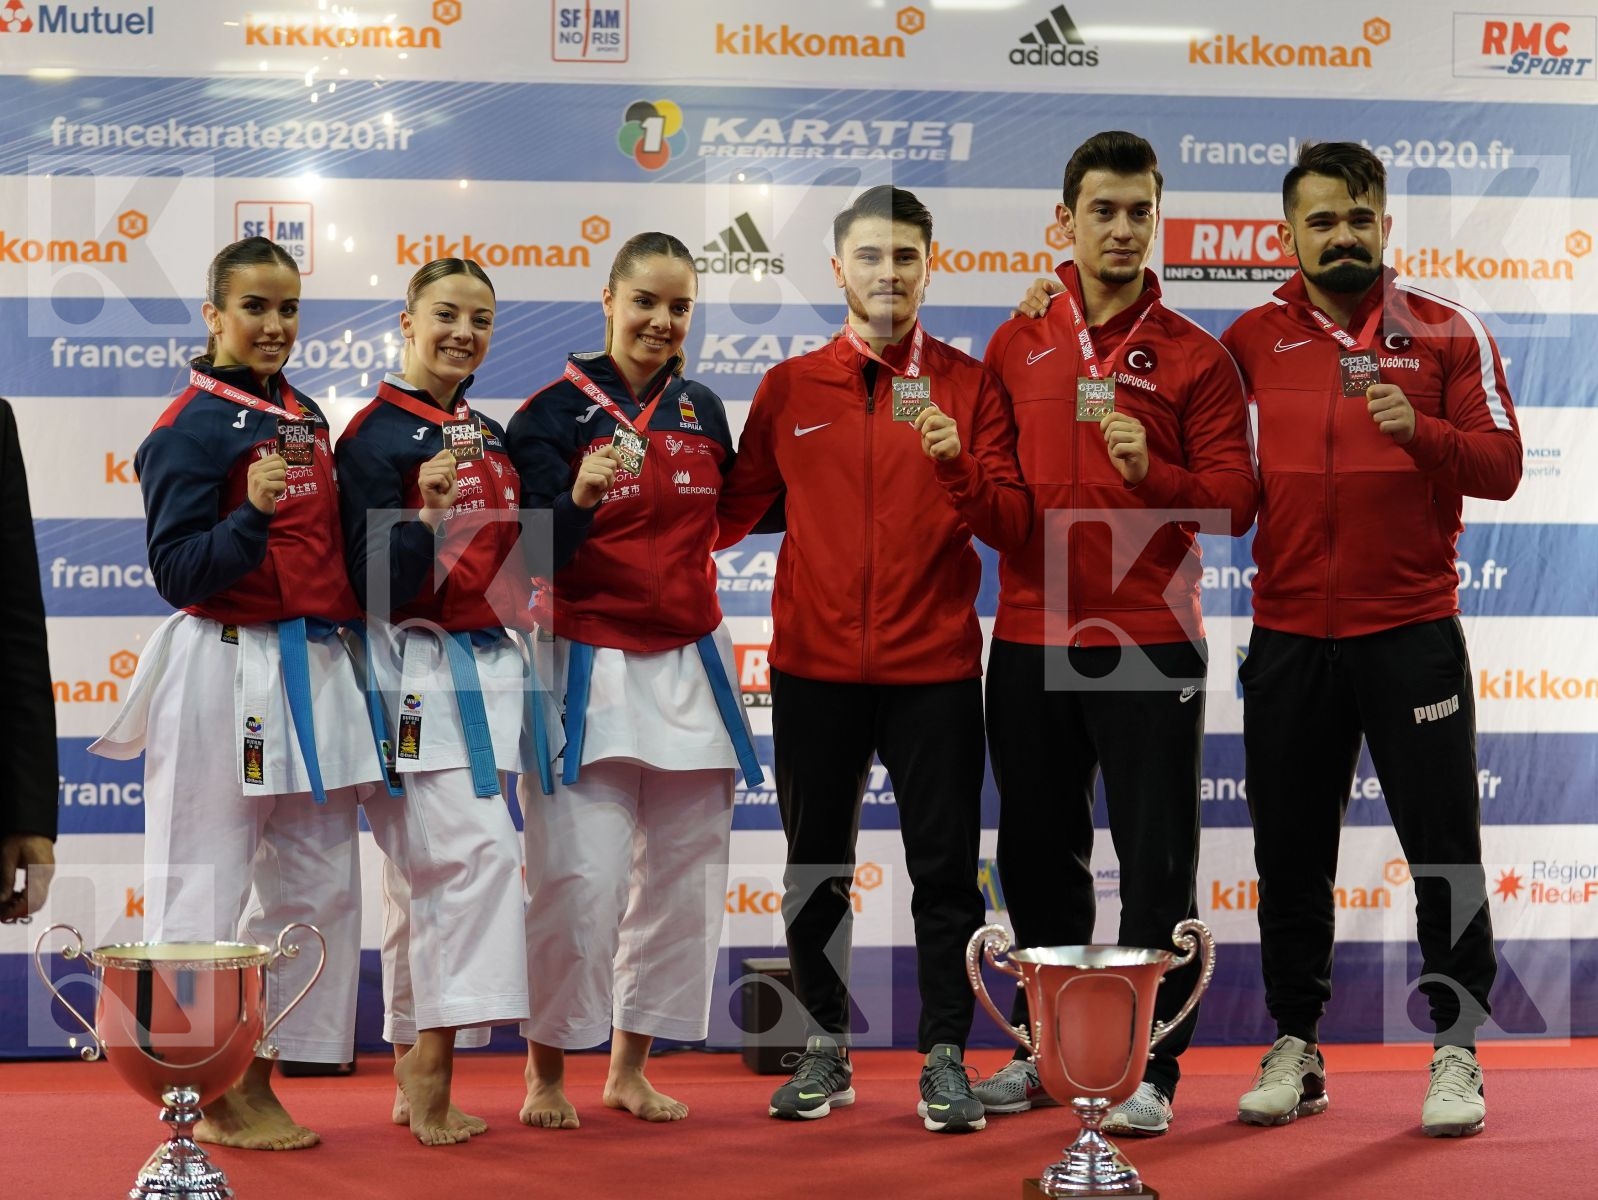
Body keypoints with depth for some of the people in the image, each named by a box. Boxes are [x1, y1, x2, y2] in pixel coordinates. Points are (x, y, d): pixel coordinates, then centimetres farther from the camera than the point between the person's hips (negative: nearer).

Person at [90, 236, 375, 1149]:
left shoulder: (306, 417, 12)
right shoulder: (194, 426, -10)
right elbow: (178, 573, -15)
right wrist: (252, 511, -28)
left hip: (315, 670, 8)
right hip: (224, 670, -8)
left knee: (319, 885, 9)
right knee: (207, 889, -1)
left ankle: (255, 1083, 19)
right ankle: (211, 1098, 9)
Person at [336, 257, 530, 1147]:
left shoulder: (487, 432, 14)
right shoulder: (377, 437, -10)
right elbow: (381, 590, -15)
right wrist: (427, 513, -29)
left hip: (488, 668, 8)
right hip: (419, 673, -8)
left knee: (432, 872, 11)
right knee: (481, 849, -19)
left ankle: (416, 1073, 16)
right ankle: (435, 1074, -14)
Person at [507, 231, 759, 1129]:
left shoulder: (703, 411, 9)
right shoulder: (556, 412, -6)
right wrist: (579, 497, -28)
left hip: (689, 668, 5)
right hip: (588, 671, -5)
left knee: (682, 871, 7)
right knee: (580, 876, -12)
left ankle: (631, 1065, 22)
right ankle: (547, 1071, 6)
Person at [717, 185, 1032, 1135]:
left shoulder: (969, 385, 3)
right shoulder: (790, 387, 7)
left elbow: (1012, 527, -4)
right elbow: (735, 513, 11)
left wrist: (957, 465, -20)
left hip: (935, 671, -2)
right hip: (814, 668, 2)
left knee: (945, 872, 0)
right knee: (816, 870, 10)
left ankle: (946, 1057, 9)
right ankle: (828, 1049, 23)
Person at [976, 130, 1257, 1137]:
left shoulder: (1195, 357, 0)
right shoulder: (1017, 344, 10)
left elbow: (1234, 501, -5)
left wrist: (1151, 472, -21)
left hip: (1149, 647, -3)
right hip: (1029, 644, 3)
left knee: (1157, 864, 1)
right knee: (1039, 858, 11)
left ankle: (1151, 1070, 9)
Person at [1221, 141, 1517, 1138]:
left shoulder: (1446, 333, 3)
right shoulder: (1252, 341, 7)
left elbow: (1500, 464, -3)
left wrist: (1420, 431, -19)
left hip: (1412, 633, -2)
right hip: (1289, 637, 2)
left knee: (1445, 847, 1)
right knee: (1291, 856, 8)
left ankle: (1457, 1053, 12)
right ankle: (1295, 1052, 19)